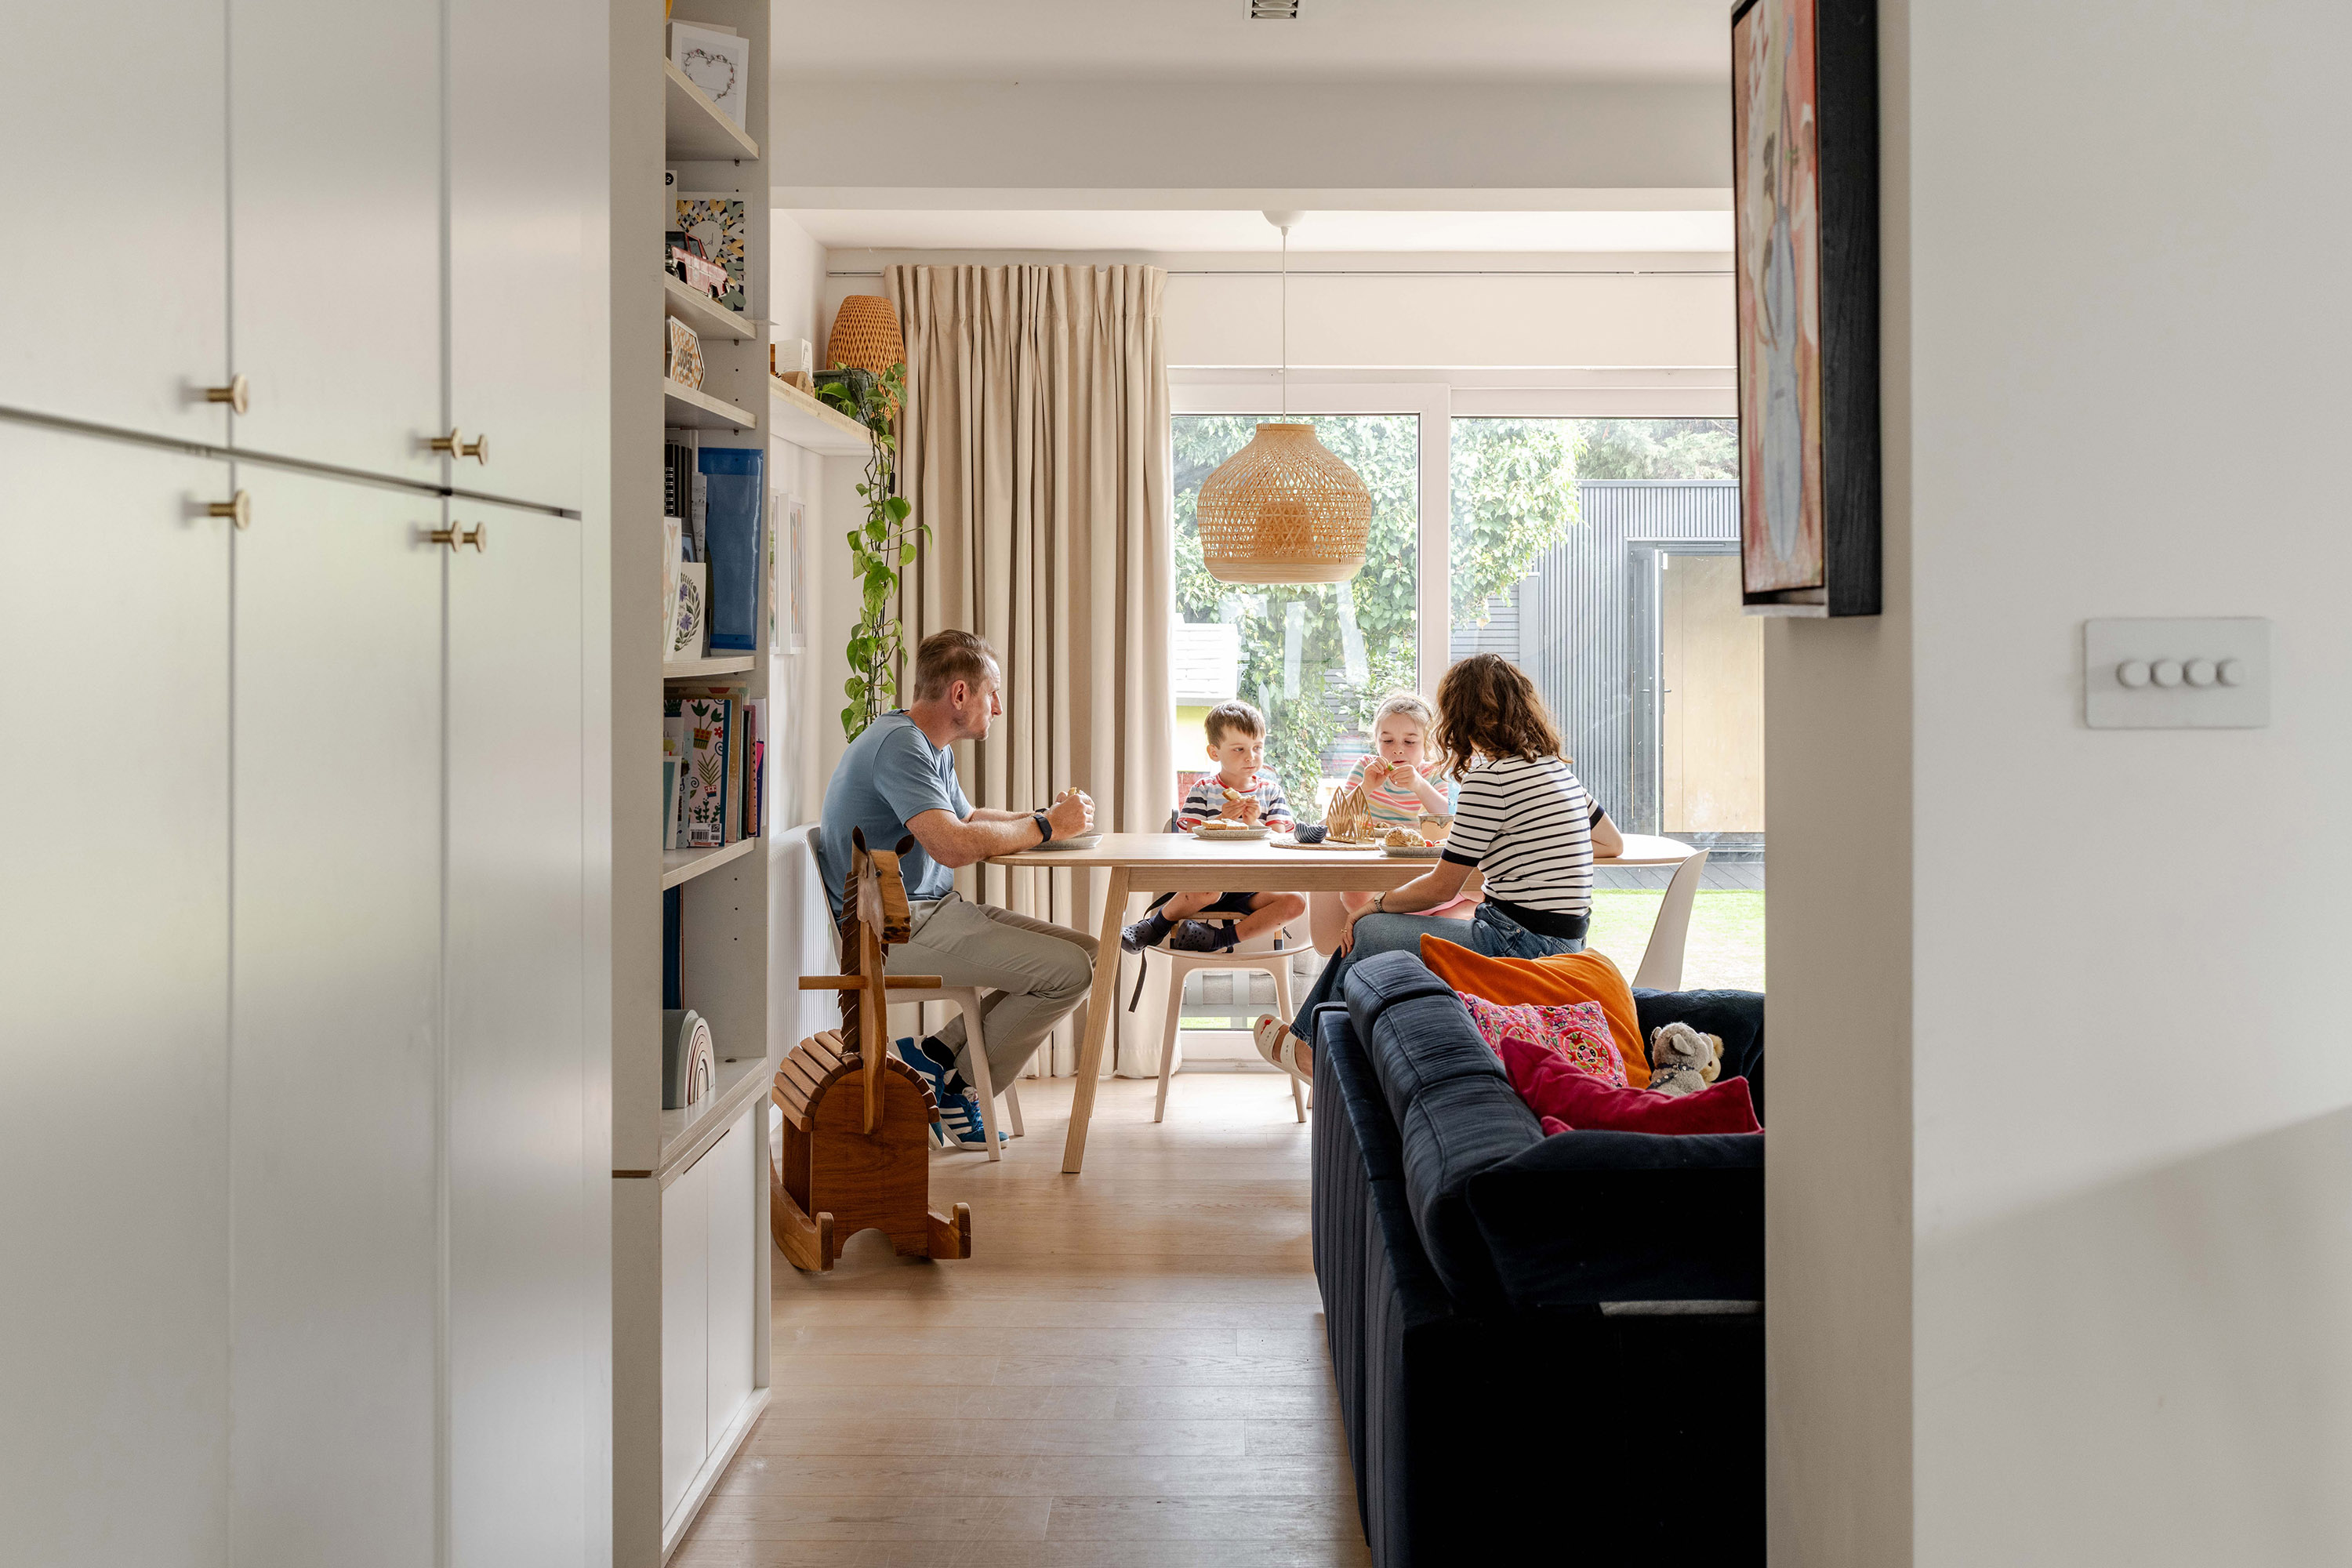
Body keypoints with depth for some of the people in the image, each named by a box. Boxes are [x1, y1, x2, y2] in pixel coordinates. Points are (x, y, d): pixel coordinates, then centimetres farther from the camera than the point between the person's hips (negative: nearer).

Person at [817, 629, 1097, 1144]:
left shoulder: (932, 747, 16)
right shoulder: (899, 745, -18)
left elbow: (967, 817, 28)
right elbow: (953, 845, -29)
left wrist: (1047, 816, 10)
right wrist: (1045, 827, -16)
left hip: (933, 912, 11)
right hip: (897, 928, -11)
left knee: (1085, 951, 2)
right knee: (1069, 970, -19)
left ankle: (938, 1055, 3)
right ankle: (955, 1081, -3)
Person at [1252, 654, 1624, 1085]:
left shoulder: (1489, 778, -16)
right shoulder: (1555, 766, 10)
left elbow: (1441, 887, -9)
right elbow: (1614, 843, 24)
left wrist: (1376, 904, 7)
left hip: (1518, 945, -9)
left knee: (1366, 932, 5)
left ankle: (1318, 1054, 26)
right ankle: (1314, 1043, 27)